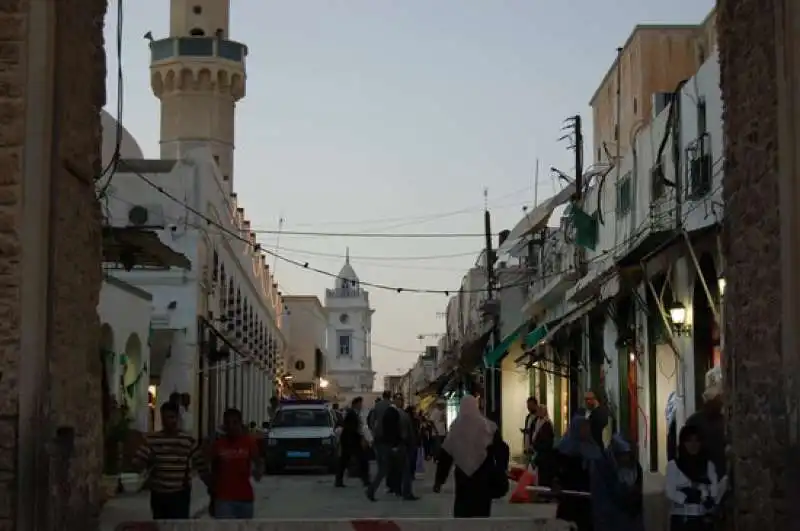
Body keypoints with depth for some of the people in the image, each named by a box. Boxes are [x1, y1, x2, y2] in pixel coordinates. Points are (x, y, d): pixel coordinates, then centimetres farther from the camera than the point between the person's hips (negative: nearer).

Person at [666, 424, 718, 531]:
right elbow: (670, 492, -6)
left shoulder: (708, 465, 8)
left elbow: (714, 491, 1)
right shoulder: (673, 465, 0)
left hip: (702, 519, 3)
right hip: (681, 519, -3)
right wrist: (687, 497, -20)